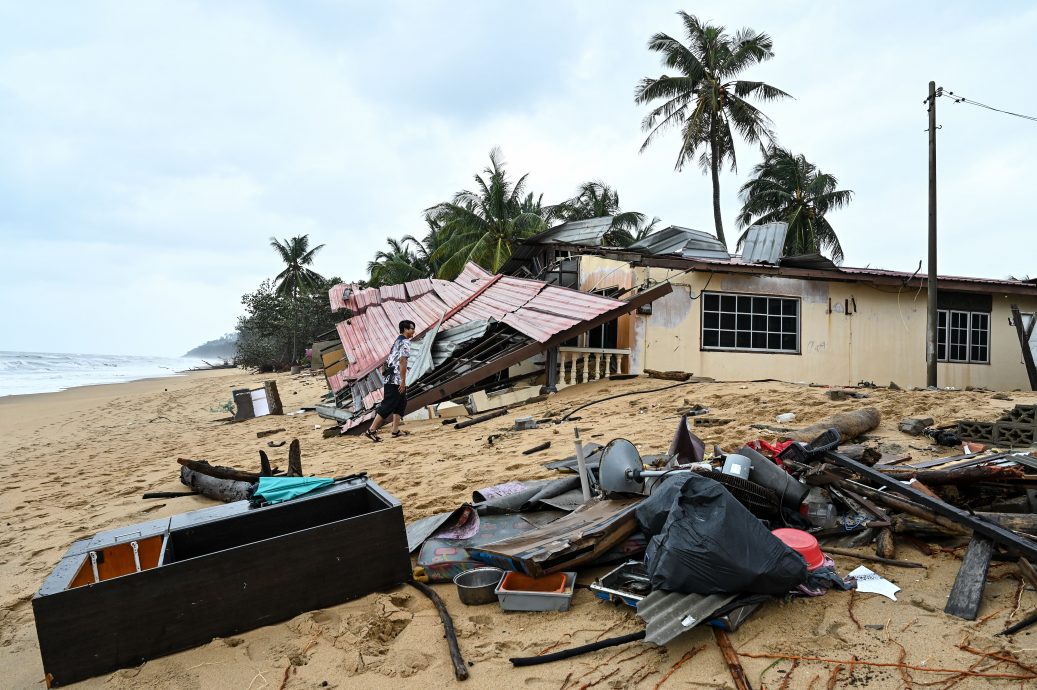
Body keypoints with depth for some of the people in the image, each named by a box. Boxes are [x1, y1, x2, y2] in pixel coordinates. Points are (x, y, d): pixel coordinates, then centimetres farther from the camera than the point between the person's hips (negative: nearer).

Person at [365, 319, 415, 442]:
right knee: (387, 405, -7)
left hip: (390, 378, 10)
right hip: (396, 380, -10)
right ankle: (371, 430, -7)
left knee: (400, 403, 17)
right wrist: (403, 381, -20)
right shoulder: (405, 343, -11)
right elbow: (402, 361, -20)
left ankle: (395, 430, 17)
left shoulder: (397, 341, 19)